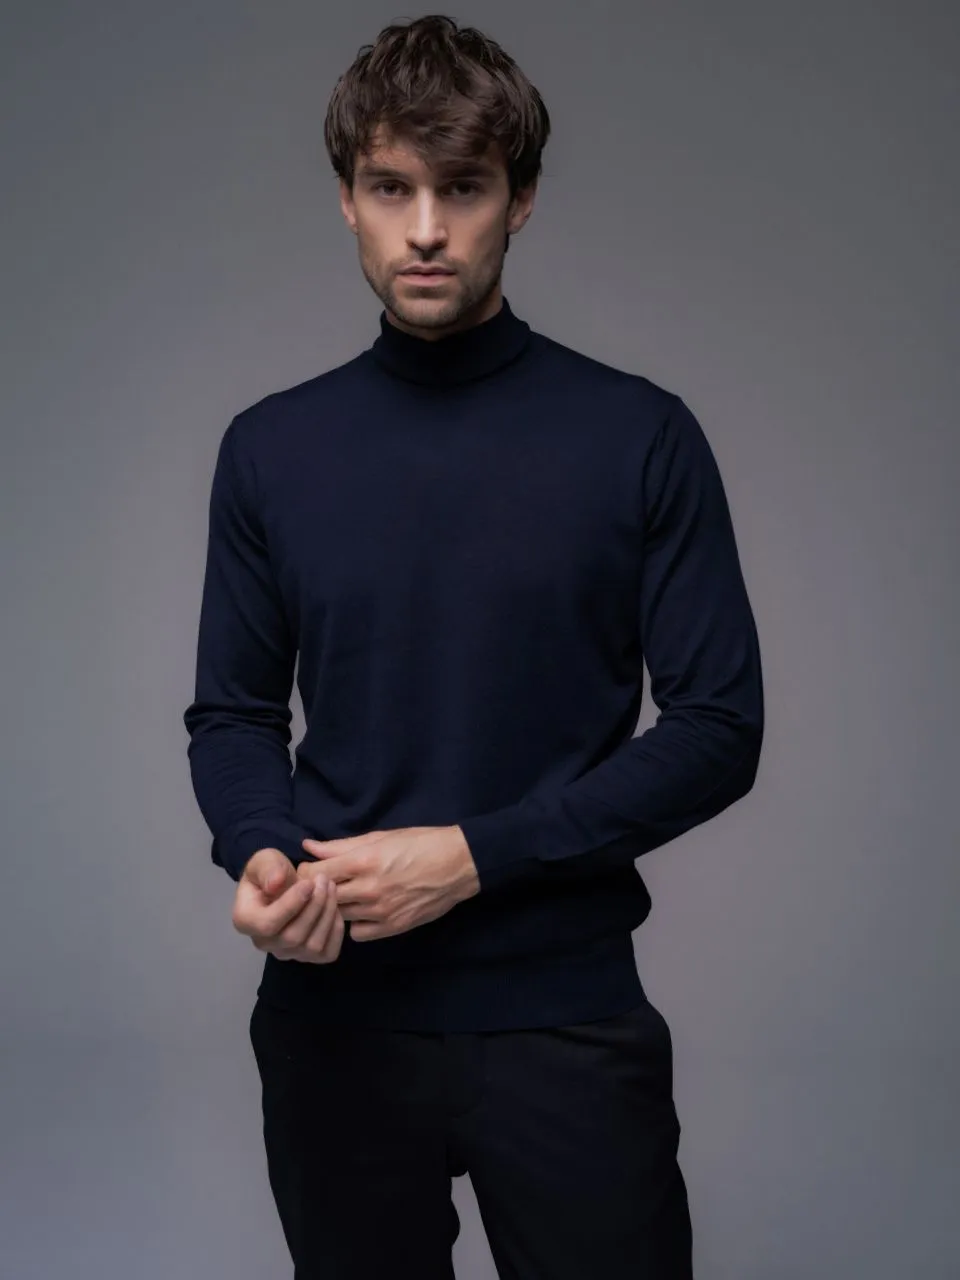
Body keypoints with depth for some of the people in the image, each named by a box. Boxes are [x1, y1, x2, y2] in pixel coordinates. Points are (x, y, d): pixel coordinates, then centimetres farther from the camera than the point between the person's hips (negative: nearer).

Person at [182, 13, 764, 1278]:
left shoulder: (642, 438, -6)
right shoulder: (272, 449, 3)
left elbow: (719, 727, -7)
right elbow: (233, 712, 8)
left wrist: (475, 856, -16)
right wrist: (259, 853, -14)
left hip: (565, 1017, -2)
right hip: (332, 1014, 3)